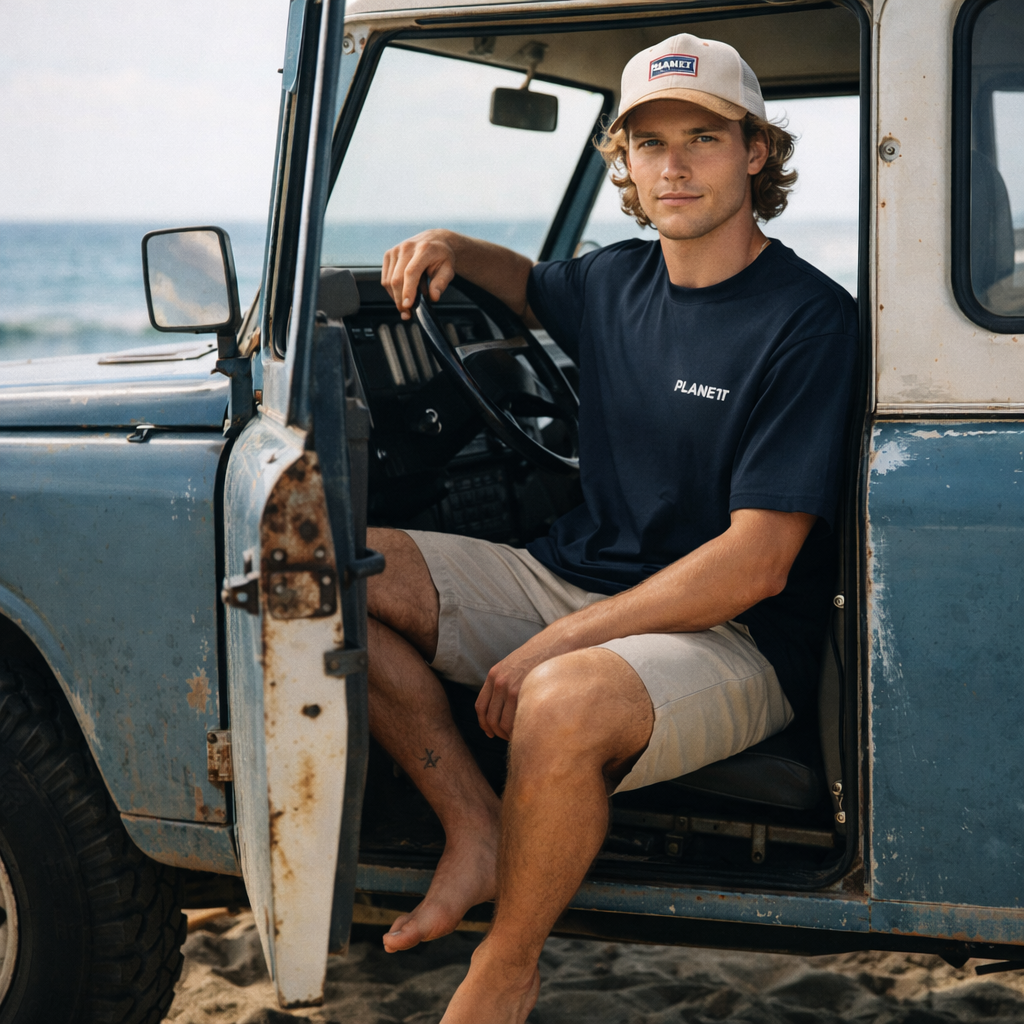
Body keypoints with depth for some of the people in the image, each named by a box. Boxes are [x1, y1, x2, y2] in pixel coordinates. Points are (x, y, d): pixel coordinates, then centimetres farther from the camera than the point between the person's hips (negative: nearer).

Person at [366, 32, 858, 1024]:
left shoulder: (809, 320, -15)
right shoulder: (618, 280, 6)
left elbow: (757, 564, -20)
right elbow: (531, 286, 34)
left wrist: (552, 646, -22)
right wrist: (450, 251, 9)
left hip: (730, 640, -7)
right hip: (576, 579, 7)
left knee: (560, 708, -40)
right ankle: (476, 826, -4)